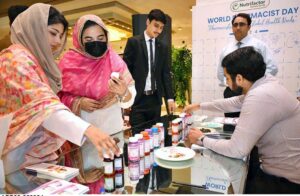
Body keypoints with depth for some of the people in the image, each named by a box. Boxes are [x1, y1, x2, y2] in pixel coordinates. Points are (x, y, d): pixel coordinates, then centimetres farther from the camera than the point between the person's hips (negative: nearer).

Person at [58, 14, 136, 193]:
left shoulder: (114, 61, -6)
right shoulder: (68, 62, -5)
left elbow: (128, 101, -10)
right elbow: (58, 96, 1)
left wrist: (123, 93, -32)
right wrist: (78, 102, -17)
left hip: (112, 132, 1)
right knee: (86, 176, 12)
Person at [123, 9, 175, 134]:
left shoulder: (162, 47, 11)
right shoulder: (133, 42, -1)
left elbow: (166, 74, 9)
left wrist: (170, 98, 3)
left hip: (155, 99, 4)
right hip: (138, 98, -4)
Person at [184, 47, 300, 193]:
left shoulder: (260, 96, -30)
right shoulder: (265, 84, 0)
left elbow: (236, 150, -28)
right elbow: (233, 103, 17)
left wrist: (202, 139, -11)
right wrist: (199, 106, 22)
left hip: (285, 181, -8)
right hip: (282, 168, 8)